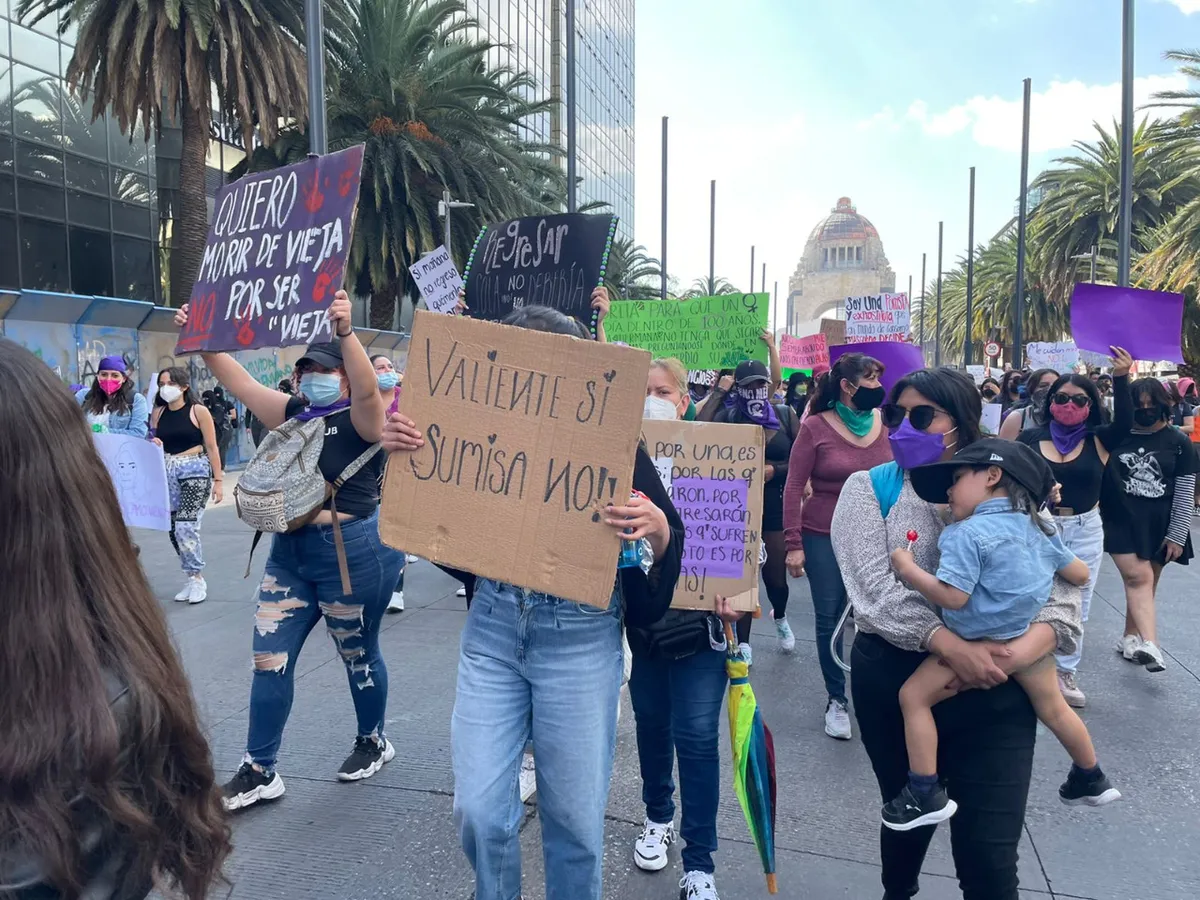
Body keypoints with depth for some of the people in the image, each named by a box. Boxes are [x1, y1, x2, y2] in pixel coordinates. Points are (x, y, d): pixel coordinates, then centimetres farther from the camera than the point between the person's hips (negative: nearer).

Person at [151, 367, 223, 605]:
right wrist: (152, 444, -7)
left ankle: (197, 579, 0)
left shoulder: (198, 411, -5)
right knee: (172, 529, 6)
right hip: (167, 473, 5)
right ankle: (191, 578, 20)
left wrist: (218, 480, -7)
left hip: (195, 472, -5)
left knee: (186, 526, -14)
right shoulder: (158, 413, 8)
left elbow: (211, 447, -4)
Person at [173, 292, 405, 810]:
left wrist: (345, 332, -44)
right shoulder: (290, 414, 8)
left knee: (358, 655, 12)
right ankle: (259, 772, 19)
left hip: (354, 553, -6)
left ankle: (374, 742, 36)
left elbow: (368, 388, -31)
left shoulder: (361, 418, -10)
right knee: (269, 659, 6)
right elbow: (236, 380, 8)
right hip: (289, 553, 7)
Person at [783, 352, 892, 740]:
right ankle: (836, 700, 22)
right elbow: (794, 487, -6)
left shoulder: (886, 424, 0)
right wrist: (794, 544, -10)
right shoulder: (816, 427, -7)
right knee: (829, 618, 5)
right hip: (824, 538, -2)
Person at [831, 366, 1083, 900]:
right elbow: (876, 586, -15)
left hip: (995, 691, 0)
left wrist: (1019, 653, -24)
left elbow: (1061, 596, -4)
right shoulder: (869, 488, -1)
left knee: (989, 855, 0)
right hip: (894, 678, 0)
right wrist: (951, 646, -28)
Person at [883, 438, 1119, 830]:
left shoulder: (967, 533, -21)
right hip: (1030, 637, 8)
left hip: (979, 646, -8)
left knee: (913, 696, 0)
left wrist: (907, 568, -16)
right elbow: (1081, 574, 12)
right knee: (1053, 708, 27)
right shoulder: (1039, 528, 3)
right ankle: (1091, 780, 48)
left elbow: (952, 596, -28)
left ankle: (926, 795, 3)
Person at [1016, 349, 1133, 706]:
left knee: (1076, 606, 12)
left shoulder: (1098, 440, -3)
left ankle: (1065, 672, 27)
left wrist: (1121, 380, -32)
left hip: (1085, 531, 2)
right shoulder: (1030, 438, -4)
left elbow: (1125, 423, -21)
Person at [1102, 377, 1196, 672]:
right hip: (1121, 520, -1)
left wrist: (1177, 535, -4)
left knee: (1146, 583, 8)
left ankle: (1130, 638, 23)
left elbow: (1185, 492, 0)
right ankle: (1150, 644, -24)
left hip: (1159, 525, 1)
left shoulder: (1178, 442, 0)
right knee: (1138, 577, -15)